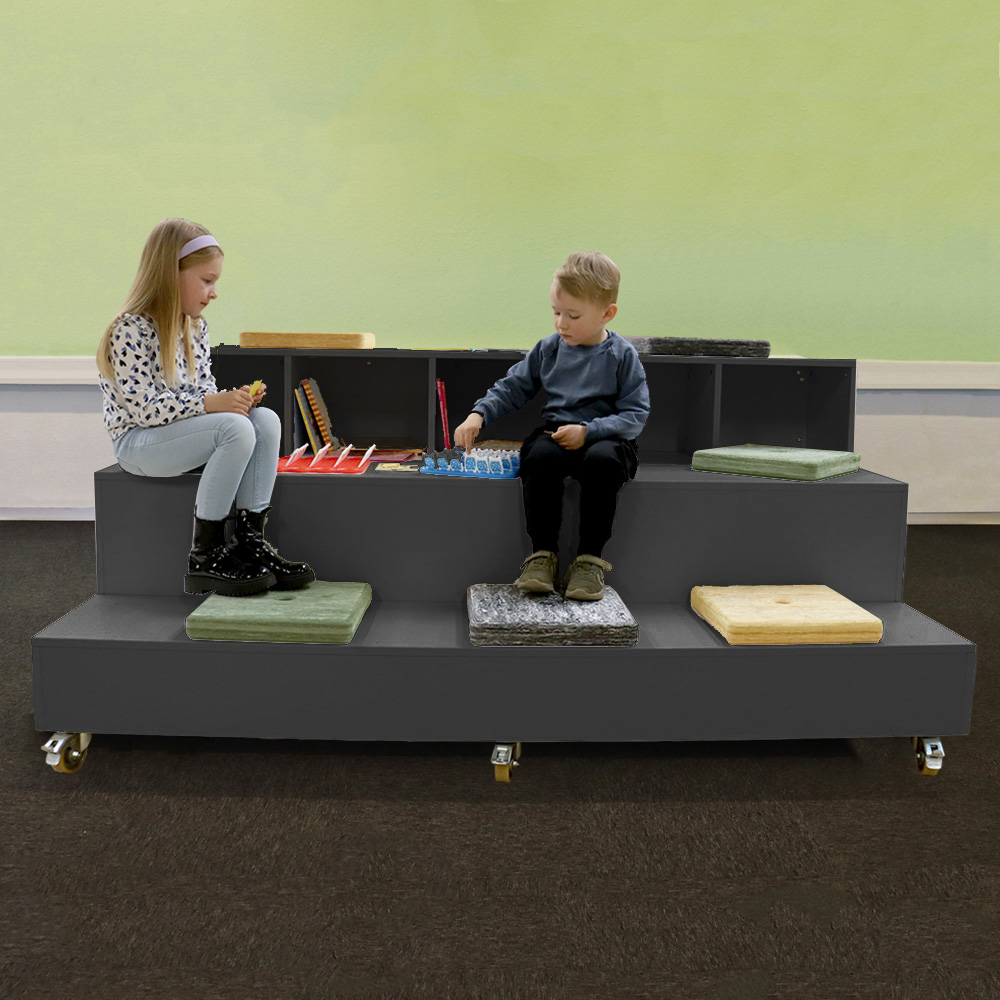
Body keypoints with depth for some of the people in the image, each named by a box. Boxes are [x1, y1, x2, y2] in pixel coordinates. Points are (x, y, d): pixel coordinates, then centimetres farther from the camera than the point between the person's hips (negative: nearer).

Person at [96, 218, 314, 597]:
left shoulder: (195, 327, 9)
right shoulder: (131, 331, -18)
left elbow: (204, 390, 13)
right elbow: (145, 410, -23)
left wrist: (235, 397, -8)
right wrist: (211, 404, -28)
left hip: (181, 430, 8)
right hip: (138, 442, -8)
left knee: (266, 420, -15)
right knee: (236, 430, -30)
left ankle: (249, 538, -15)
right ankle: (205, 556, -22)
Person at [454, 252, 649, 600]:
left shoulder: (621, 356, -3)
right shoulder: (548, 348, 7)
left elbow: (635, 414, -6)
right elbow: (512, 387, 14)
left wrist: (588, 431, -18)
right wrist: (479, 414, -2)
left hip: (605, 437, -2)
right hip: (554, 433, 3)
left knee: (602, 459, -38)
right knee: (540, 455, -33)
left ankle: (589, 558, -23)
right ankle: (542, 553, -20)